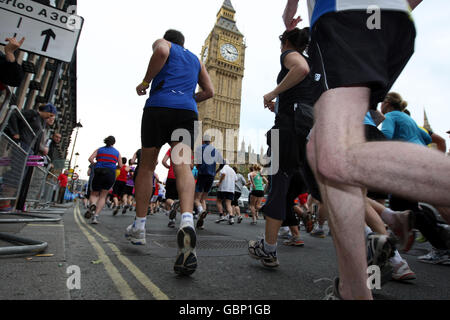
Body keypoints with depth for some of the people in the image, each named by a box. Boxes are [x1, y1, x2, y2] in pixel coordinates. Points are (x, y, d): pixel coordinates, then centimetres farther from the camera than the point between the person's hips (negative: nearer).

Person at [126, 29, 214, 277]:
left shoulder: (163, 43, 21)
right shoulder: (196, 59, 33)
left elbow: (160, 51, -5)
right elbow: (209, 91, 25)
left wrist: (145, 82, 2)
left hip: (159, 105, -2)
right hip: (187, 111, 3)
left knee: (147, 165, 7)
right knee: (183, 166, -15)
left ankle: (138, 227, 11)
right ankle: (187, 221, -40)